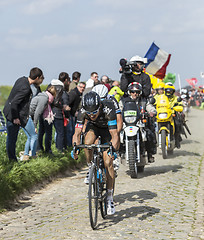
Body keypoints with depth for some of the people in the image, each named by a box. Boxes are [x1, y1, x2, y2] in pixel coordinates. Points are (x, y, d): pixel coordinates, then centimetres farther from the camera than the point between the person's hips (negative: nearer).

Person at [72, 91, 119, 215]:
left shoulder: (108, 110, -39)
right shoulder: (83, 112, -30)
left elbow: (114, 135, -43)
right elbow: (77, 133, -31)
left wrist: (113, 150, -58)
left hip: (108, 129, -2)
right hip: (93, 127, 3)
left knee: (108, 162, -14)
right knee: (88, 143, -33)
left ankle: (110, 197, -4)